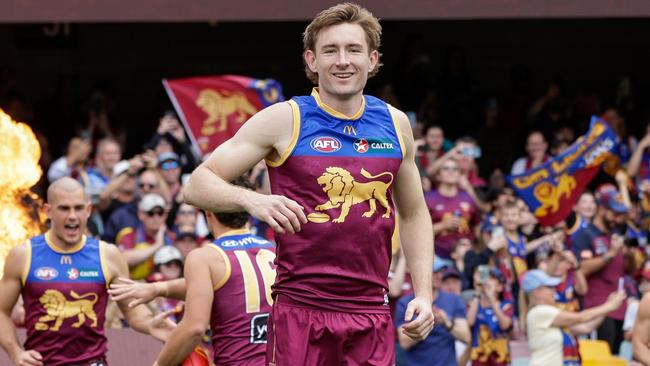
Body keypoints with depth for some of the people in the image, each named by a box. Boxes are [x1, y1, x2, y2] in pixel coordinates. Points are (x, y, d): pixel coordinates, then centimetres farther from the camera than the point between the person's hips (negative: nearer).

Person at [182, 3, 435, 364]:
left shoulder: (395, 124, 10)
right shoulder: (284, 120, -3)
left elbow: (414, 214, 22)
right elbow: (197, 185, -6)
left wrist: (423, 293, 9)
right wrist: (253, 200, -26)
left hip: (371, 313, 4)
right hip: (300, 310, -4)